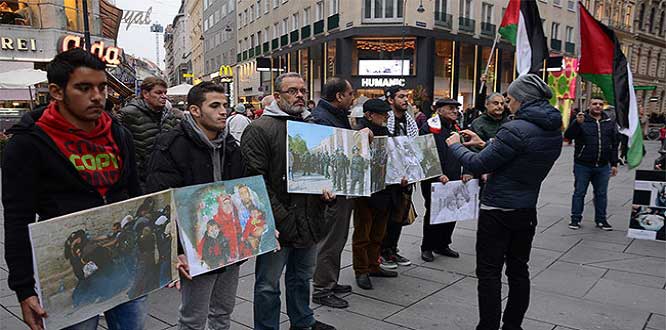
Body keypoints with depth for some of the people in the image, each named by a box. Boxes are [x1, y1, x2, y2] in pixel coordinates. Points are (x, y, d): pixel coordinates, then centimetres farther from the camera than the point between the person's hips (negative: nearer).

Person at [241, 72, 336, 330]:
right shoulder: (259, 129, -10)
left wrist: (328, 192, 1)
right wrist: (282, 219, -21)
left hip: (310, 221, 7)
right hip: (278, 227, -7)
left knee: (302, 277, 24)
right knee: (268, 285, 7)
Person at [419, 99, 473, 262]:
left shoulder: (457, 129, 14)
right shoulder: (429, 128, -9)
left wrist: (467, 172, 0)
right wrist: (437, 174, -23)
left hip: (454, 181, 7)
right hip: (433, 181, -6)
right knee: (433, 213, 3)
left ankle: (442, 245, 29)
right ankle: (427, 248, 19)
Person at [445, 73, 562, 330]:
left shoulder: (516, 130, -22)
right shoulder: (554, 131, 5)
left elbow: (479, 165, -17)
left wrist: (455, 146, 0)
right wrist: (483, 144, 17)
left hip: (498, 212, -8)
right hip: (527, 211, 8)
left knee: (489, 273, 2)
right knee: (518, 270, 17)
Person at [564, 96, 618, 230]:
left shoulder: (610, 123, 9)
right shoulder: (580, 121, -2)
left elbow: (614, 145, 13)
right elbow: (568, 136, -15)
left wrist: (614, 164, 10)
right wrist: (577, 123, -30)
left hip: (603, 167, 4)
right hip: (582, 165, -3)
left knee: (601, 194, 12)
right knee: (579, 193, 5)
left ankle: (601, 219, 24)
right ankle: (575, 219, 14)